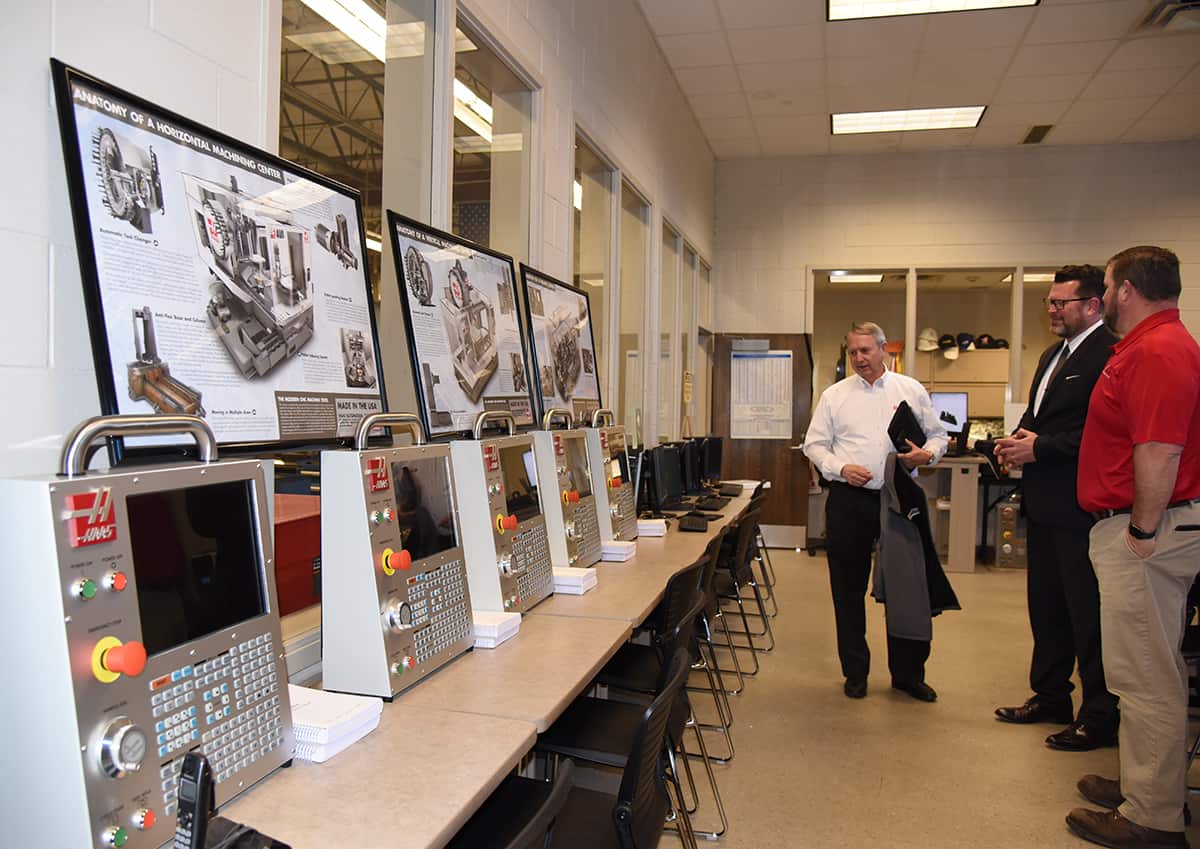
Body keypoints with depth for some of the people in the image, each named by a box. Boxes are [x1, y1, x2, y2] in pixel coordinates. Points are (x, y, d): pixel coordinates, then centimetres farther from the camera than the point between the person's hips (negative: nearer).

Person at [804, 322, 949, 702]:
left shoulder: (911, 390, 8)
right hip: (849, 501, 0)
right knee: (849, 589, 7)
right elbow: (814, 444, 5)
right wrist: (841, 468, -12)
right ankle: (855, 672, 22)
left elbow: (938, 435, 12)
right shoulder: (834, 395, 6)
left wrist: (927, 454, -10)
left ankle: (907, 673, 21)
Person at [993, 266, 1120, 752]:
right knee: (1045, 607, 19)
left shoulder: (1109, 353, -15)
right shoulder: (1054, 356, 17)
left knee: (1088, 614, 2)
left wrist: (1038, 447, -19)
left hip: (1079, 506, -10)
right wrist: (1018, 439, 2)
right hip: (1044, 503, 10)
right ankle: (1050, 697, 33)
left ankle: (1099, 718, 16)